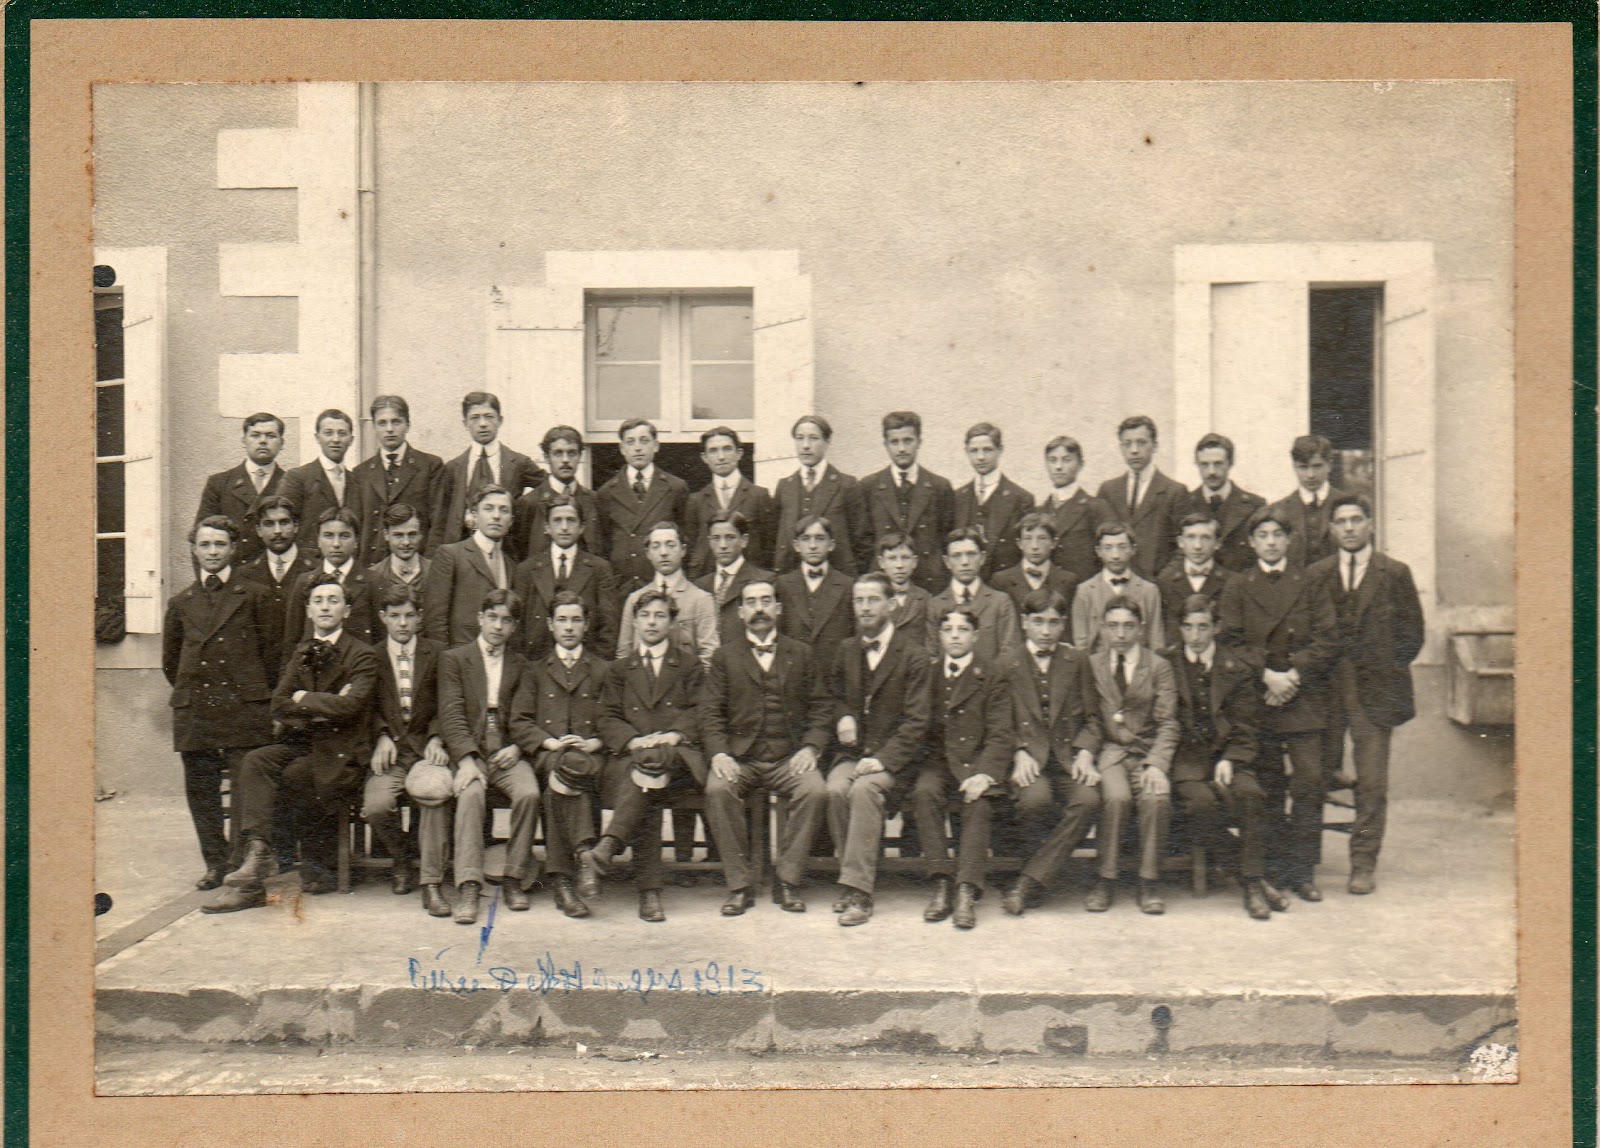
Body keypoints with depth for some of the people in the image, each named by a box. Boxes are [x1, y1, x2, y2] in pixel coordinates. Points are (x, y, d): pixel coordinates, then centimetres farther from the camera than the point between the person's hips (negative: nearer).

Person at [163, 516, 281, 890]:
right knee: (200, 789, 5)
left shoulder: (254, 596, 5)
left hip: (245, 708, -3)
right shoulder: (181, 603, 14)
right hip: (193, 712, 4)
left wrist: (255, 694, 6)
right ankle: (216, 863, 15)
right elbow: (170, 659, 24)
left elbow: (274, 650, 6)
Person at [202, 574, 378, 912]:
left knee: (294, 774, -29)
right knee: (254, 762, -23)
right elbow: (279, 705, 8)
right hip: (299, 742, 5)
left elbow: (349, 706, -17)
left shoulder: (362, 656, -1)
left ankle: (318, 868, -10)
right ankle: (257, 852, -38)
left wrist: (304, 699, -5)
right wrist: (323, 707, -7)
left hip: (339, 749, -5)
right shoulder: (300, 654, 18)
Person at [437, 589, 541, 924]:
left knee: (528, 793, -28)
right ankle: (468, 887, -34)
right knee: (470, 793, -33)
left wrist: (517, 747, -9)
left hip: (507, 752, 2)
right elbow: (451, 715, -2)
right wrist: (466, 758, -17)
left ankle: (515, 879, -15)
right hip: (469, 752, -2)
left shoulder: (522, 665, 18)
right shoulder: (453, 658, 10)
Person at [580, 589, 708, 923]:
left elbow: (699, 713, 9)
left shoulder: (690, 666, 23)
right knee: (646, 792, -35)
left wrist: (674, 735, -12)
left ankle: (601, 853, -50)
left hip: (677, 757, -1)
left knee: (651, 763, -38)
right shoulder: (619, 669, 25)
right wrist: (634, 740, -9)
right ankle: (649, 892, -41)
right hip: (631, 755, 1)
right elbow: (609, 720, 13)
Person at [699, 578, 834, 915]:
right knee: (717, 790, -31)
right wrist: (719, 753, -13)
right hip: (738, 757, 0)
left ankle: (787, 881, -15)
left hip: (789, 756, 0)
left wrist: (810, 748, -8)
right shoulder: (724, 656, 13)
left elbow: (821, 708, 10)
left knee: (815, 791, -29)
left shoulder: (802, 654, 14)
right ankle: (739, 883, -18)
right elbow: (710, 712, 5)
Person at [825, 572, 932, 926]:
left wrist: (883, 760, -20)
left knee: (864, 789, -34)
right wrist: (842, 717, 2)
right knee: (835, 789, -28)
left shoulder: (913, 654, -3)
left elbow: (916, 721, -8)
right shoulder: (845, 650, 13)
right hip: (853, 752, 4)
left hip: (893, 755, -4)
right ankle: (853, 880, -17)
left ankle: (858, 891, -32)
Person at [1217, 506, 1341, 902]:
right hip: (1255, 697, 0)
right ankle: (1275, 869, 10)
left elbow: (1328, 641, 3)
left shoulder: (1311, 585, 11)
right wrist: (1266, 674, -12)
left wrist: (1294, 675, -10)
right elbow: (1231, 641, 1)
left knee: (1309, 783, -7)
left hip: (1306, 698, 0)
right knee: (1267, 788, 2)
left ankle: (1304, 870, 1)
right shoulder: (1236, 587, 10)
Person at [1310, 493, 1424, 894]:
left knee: (1372, 784, -1)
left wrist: (1385, 667, 0)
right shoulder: (1315, 575, 9)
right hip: (1326, 689, 2)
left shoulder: (1395, 574, 3)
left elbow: (1412, 634, 6)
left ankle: (1364, 865, 8)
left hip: (1374, 690, -1)